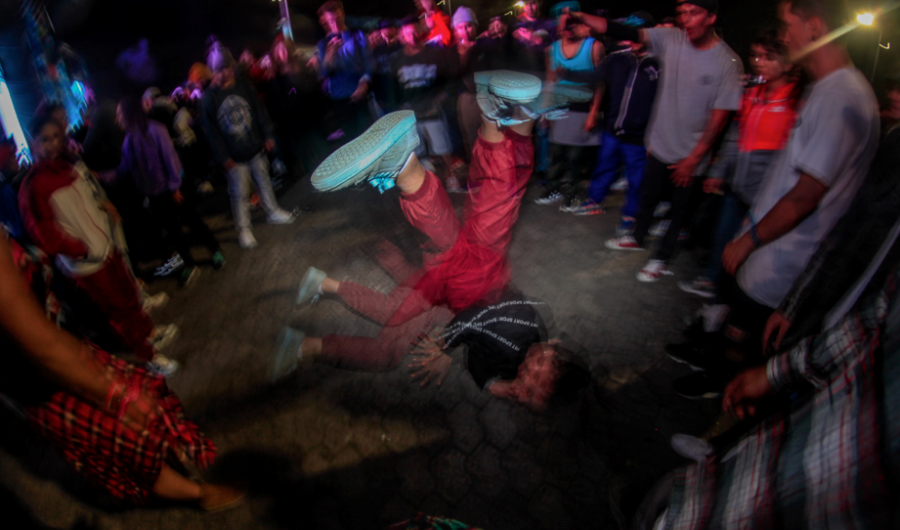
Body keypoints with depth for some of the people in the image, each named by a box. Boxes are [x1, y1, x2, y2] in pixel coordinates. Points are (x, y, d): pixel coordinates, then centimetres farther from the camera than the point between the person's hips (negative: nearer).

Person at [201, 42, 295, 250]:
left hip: (255, 147, 3)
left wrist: (268, 135, 1)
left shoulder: (243, 86, 0)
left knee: (264, 181, 18)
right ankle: (243, 229, 14)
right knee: (239, 194, 2)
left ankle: (273, 211, 37)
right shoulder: (209, 97, -9)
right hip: (234, 156, -3)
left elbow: (260, 112, 6)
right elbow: (211, 130, -8)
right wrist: (223, 157, -11)